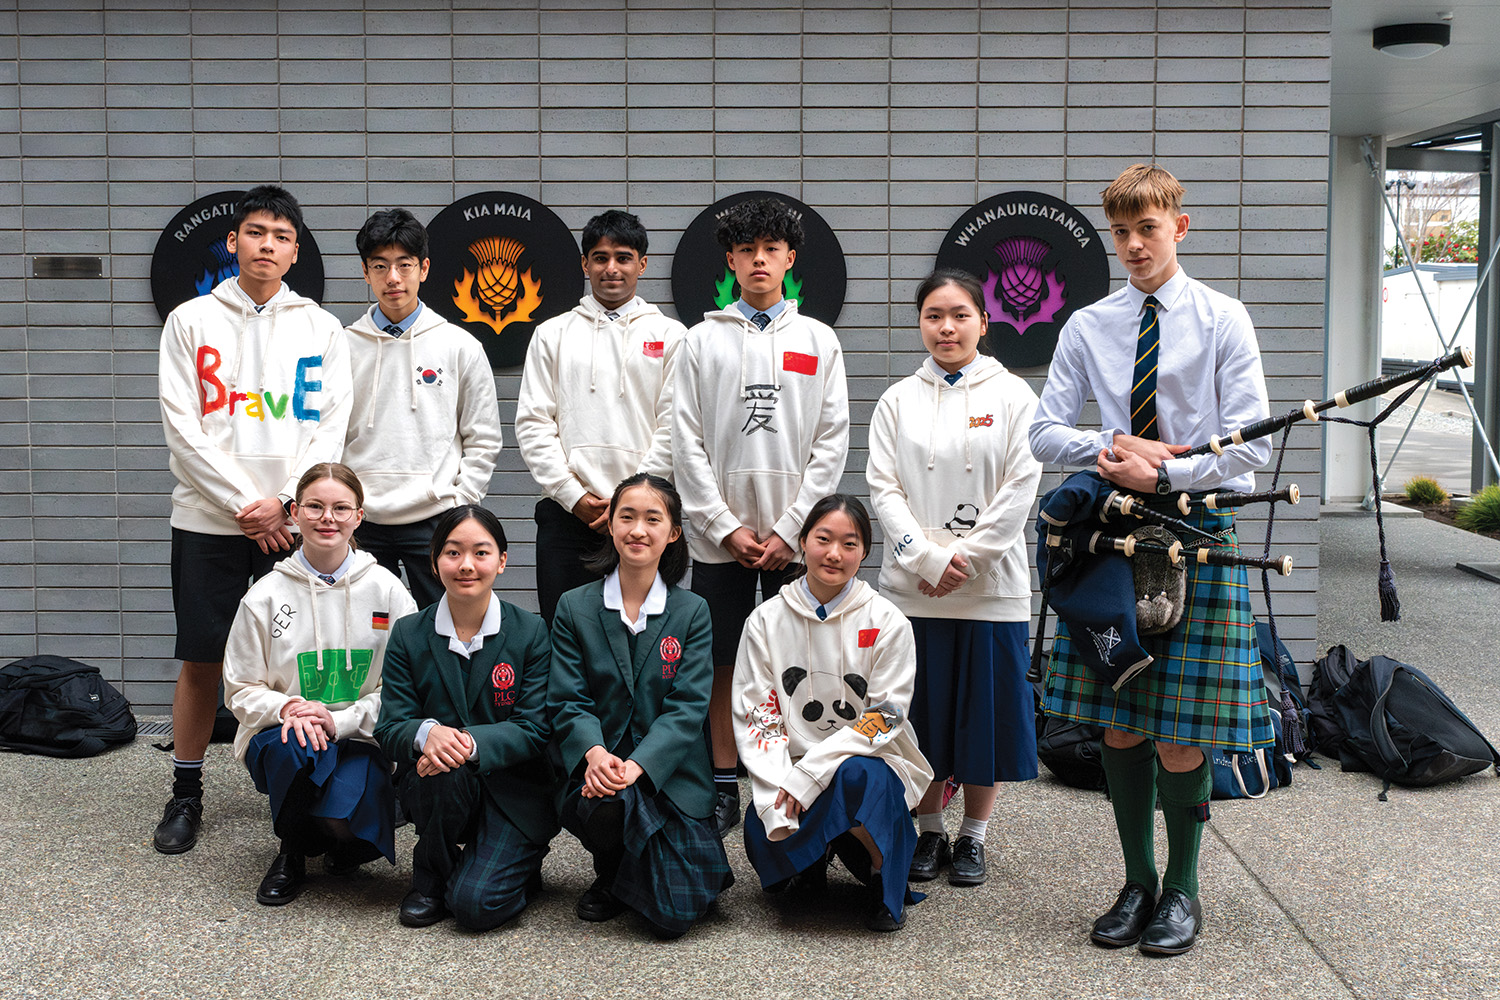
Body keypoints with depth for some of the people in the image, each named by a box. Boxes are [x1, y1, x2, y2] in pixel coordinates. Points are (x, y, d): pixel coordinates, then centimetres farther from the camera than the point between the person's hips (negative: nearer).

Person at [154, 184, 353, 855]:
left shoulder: (320, 328, 7)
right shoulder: (190, 321, 5)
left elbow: (330, 428, 1)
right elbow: (182, 427, -2)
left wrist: (283, 502, -11)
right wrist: (243, 505, -10)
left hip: (292, 518, 1)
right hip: (208, 520, 0)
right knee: (201, 661, 4)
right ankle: (186, 793, 17)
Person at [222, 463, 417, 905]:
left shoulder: (387, 591, -2)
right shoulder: (265, 595, -1)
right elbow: (240, 690, 3)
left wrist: (339, 720, -17)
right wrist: (285, 707, -19)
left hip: (360, 739, 0)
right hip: (280, 738, 1)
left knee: (346, 819, -30)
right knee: (297, 747, -36)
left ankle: (341, 843, 13)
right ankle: (291, 852, -4)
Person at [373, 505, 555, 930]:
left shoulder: (530, 632, -5)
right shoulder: (408, 635, 0)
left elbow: (535, 729, -11)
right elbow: (390, 728, -5)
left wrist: (469, 742, -29)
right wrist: (426, 732, -31)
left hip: (513, 790, -2)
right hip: (432, 784, 2)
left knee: (476, 904, -21)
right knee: (447, 770, -34)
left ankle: (521, 867, 15)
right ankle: (431, 877, -5)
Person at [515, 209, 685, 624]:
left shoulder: (670, 336, 7)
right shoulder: (552, 334, 12)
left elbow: (673, 429, 0)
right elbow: (533, 424, 5)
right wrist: (573, 495, -5)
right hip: (566, 513, 1)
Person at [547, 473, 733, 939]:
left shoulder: (692, 612, 2)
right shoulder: (574, 608, 4)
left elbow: (688, 708, -6)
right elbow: (567, 701, 0)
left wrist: (637, 765, -21)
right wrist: (594, 752, -22)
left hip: (669, 774, -1)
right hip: (597, 767, 1)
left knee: (674, 916, -14)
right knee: (604, 805, -36)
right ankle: (610, 876, 0)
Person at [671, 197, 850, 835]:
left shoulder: (819, 340, 7)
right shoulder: (704, 340, 6)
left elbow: (832, 443, 2)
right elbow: (687, 442, 2)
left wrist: (789, 529, -7)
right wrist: (726, 527, -7)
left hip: (794, 537, 0)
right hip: (718, 535, 0)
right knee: (721, 665, 4)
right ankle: (723, 789, 15)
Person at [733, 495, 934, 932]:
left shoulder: (887, 622, -5)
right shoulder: (766, 620, 1)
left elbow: (884, 717, -10)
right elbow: (755, 715, -2)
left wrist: (809, 774, -19)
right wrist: (779, 788, -19)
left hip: (869, 761, -2)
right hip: (791, 770, 2)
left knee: (856, 777, -37)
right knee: (764, 841, -27)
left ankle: (885, 878, -6)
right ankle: (810, 860, 13)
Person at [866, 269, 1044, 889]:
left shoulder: (1013, 396, 3)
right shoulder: (898, 400, 7)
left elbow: (1020, 489, -4)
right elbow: (883, 488, 0)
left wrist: (965, 557, -11)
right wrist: (929, 559, -12)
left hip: (991, 588, -1)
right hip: (913, 587, 1)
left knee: (986, 711, 5)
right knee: (922, 712, 7)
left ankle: (973, 837, 20)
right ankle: (928, 833, 22)